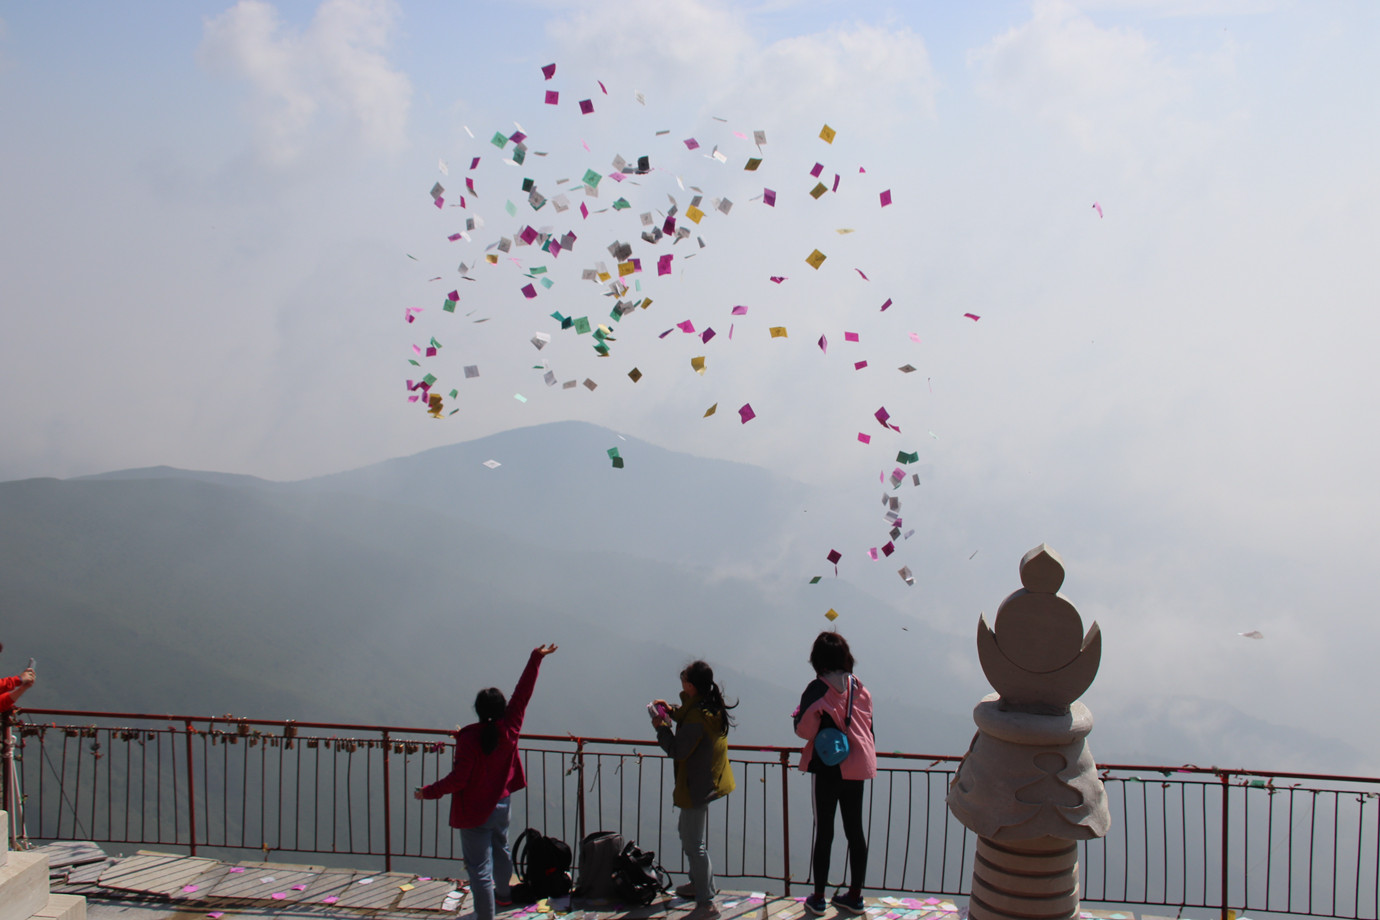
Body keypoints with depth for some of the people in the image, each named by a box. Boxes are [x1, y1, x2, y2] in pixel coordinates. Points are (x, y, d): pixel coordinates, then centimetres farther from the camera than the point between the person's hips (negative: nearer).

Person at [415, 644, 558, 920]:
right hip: (501, 804, 7)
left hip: (474, 813, -7)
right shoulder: (509, 727, -11)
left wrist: (429, 792, -8)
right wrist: (536, 658, 5)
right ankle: (503, 894, 54)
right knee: (501, 851, 31)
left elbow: (458, 779, -22)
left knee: (480, 870, -1)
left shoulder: (469, 738, -24)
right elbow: (523, 692, -3)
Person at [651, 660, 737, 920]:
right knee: (689, 833, 27)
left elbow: (678, 750, -25)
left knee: (694, 844, -3)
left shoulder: (697, 717, -28)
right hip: (709, 780, 11)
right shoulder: (712, 706, 2)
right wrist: (672, 712, 7)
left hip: (696, 786, -11)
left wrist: (661, 727, -13)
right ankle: (700, 884, 41)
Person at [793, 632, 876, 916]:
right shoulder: (859, 688, 3)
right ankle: (855, 896, 21)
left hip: (827, 769, -5)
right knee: (855, 831, 12)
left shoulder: (817, 689, -13)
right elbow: (869, 727, 10)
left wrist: (798, 714, 4)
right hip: (857, 767, 5)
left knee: (824, 832, 5)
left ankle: (818, 899, 15)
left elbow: (805, 729, -16)